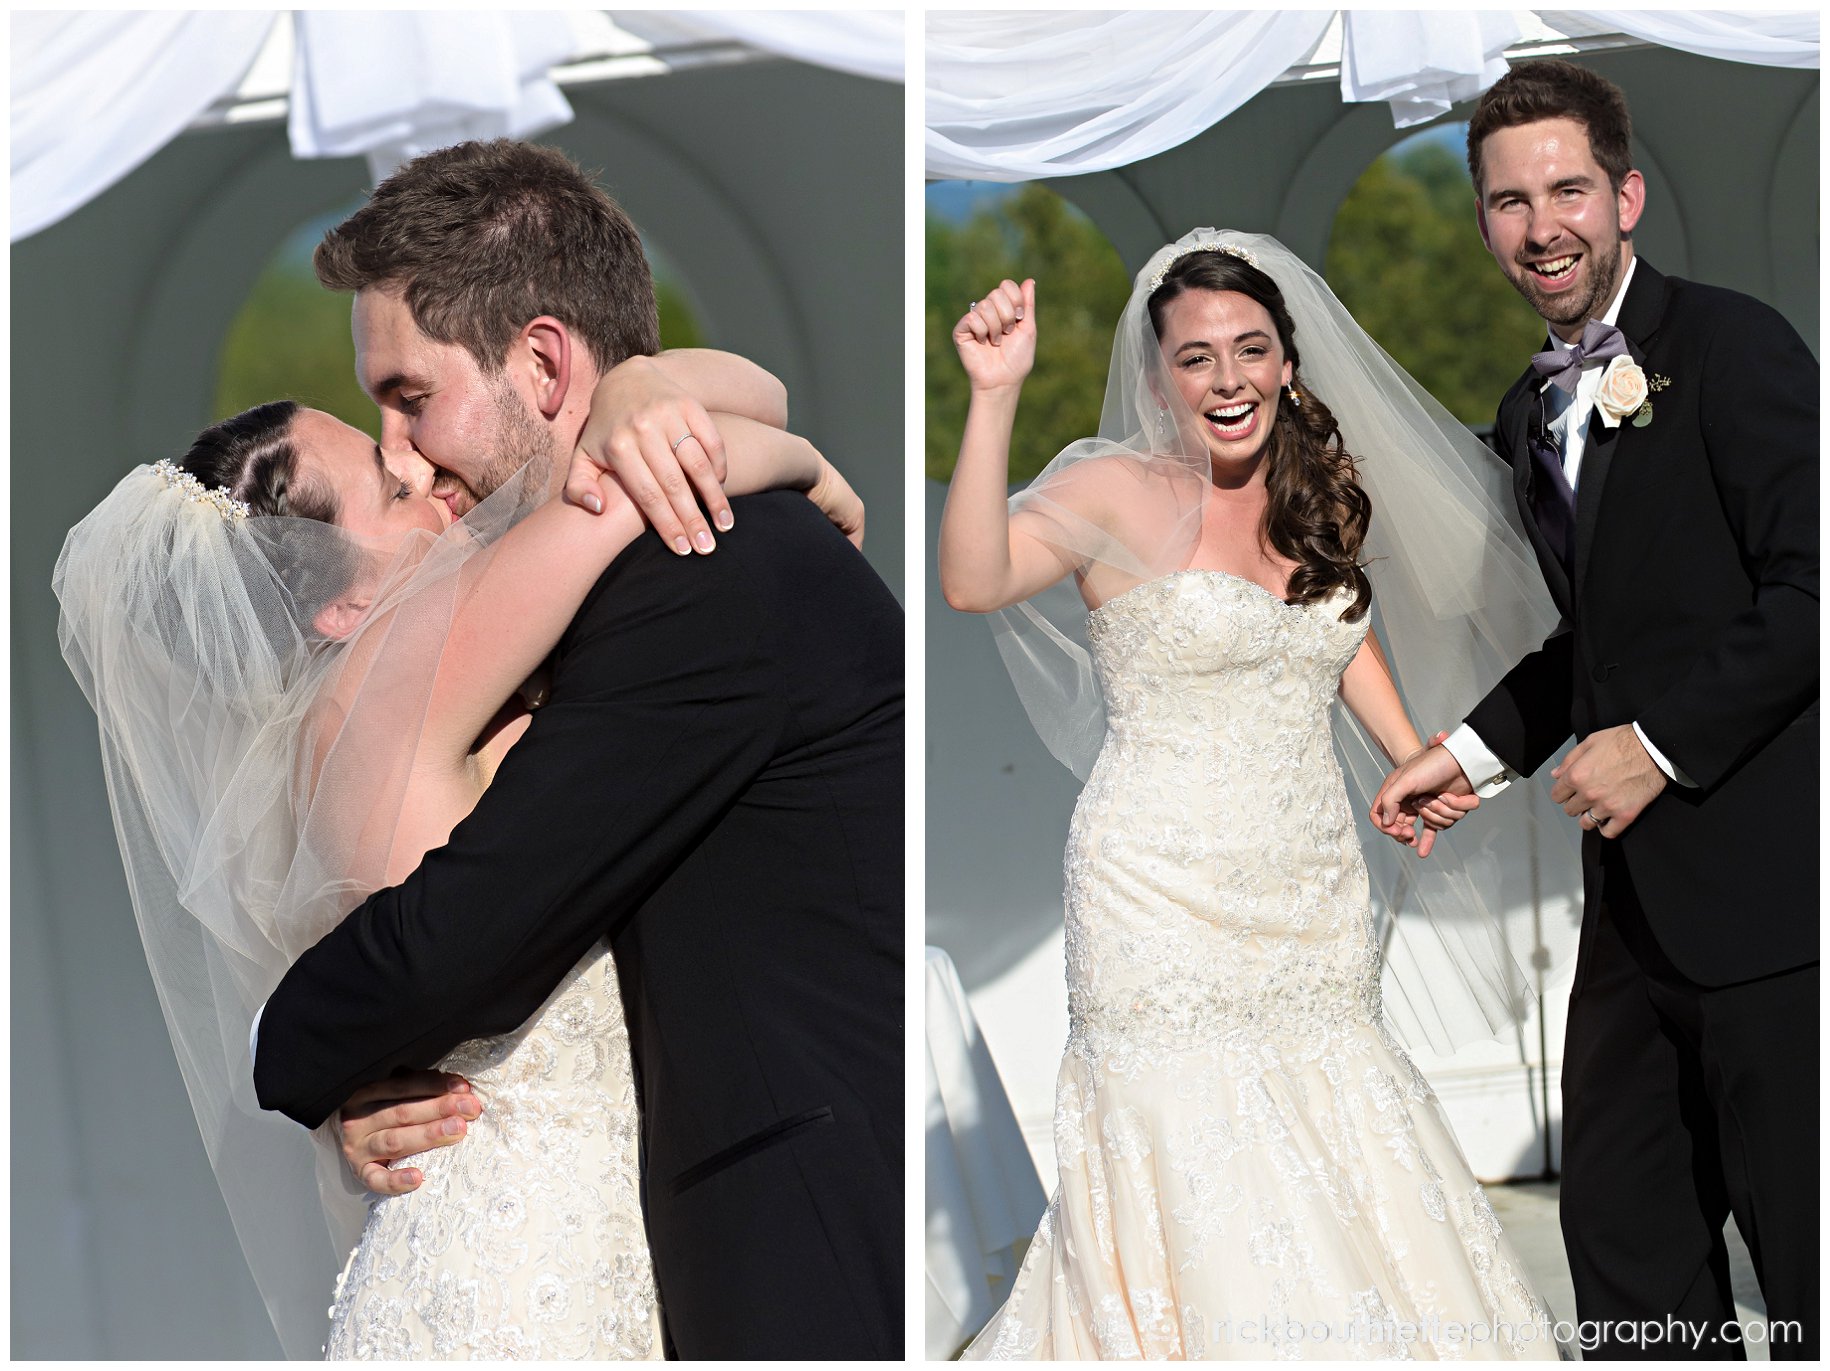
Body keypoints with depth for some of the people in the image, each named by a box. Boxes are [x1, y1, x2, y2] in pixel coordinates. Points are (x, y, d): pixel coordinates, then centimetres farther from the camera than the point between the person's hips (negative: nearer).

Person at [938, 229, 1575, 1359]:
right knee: (1186, 1155, -5)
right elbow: (975, 580, -29)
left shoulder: (1316, 492, 8)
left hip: (1314, 884, 6)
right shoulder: (1121, 493, -10)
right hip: (1166, 895, -6)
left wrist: (1417, 762, 14)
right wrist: (996, 395, -36)